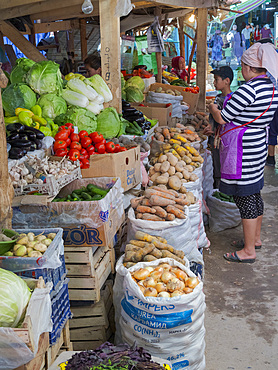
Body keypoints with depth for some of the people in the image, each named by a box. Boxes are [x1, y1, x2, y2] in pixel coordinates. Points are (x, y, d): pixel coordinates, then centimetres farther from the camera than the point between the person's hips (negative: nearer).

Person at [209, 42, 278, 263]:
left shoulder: (249, 89, -21)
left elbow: (222, 118, -16)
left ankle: (249, 251, 8)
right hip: (259, 146, 10)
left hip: (243, 153, -10)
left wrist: (212, 107, 6)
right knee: (254, 195, 19)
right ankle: (256, 238, 35)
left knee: (245, 198, -2)